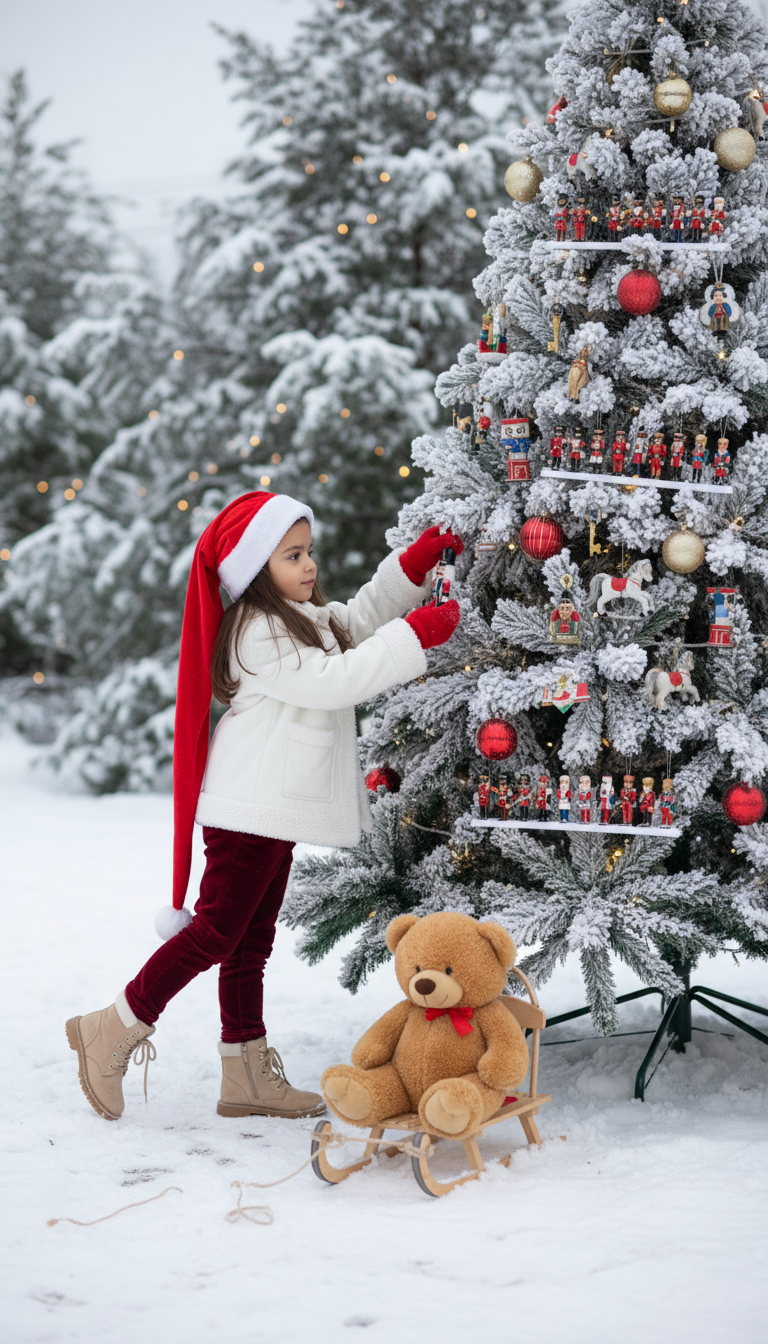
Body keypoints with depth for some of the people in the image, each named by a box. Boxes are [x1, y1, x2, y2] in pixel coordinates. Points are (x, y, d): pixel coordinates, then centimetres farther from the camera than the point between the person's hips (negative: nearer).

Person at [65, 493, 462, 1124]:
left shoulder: (305, 617, 13)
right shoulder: (258, 633, -19)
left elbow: (356, 621, 26)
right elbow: (331, 681, -26)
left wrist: (415, 564, 13)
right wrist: (416, 634, -24)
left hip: (275, 810, 11)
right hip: (249, 809, -11)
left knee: (251, 940, 13)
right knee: (216, 930, -8)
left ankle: (248, 1076, 18)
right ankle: (114, 1029, 4)